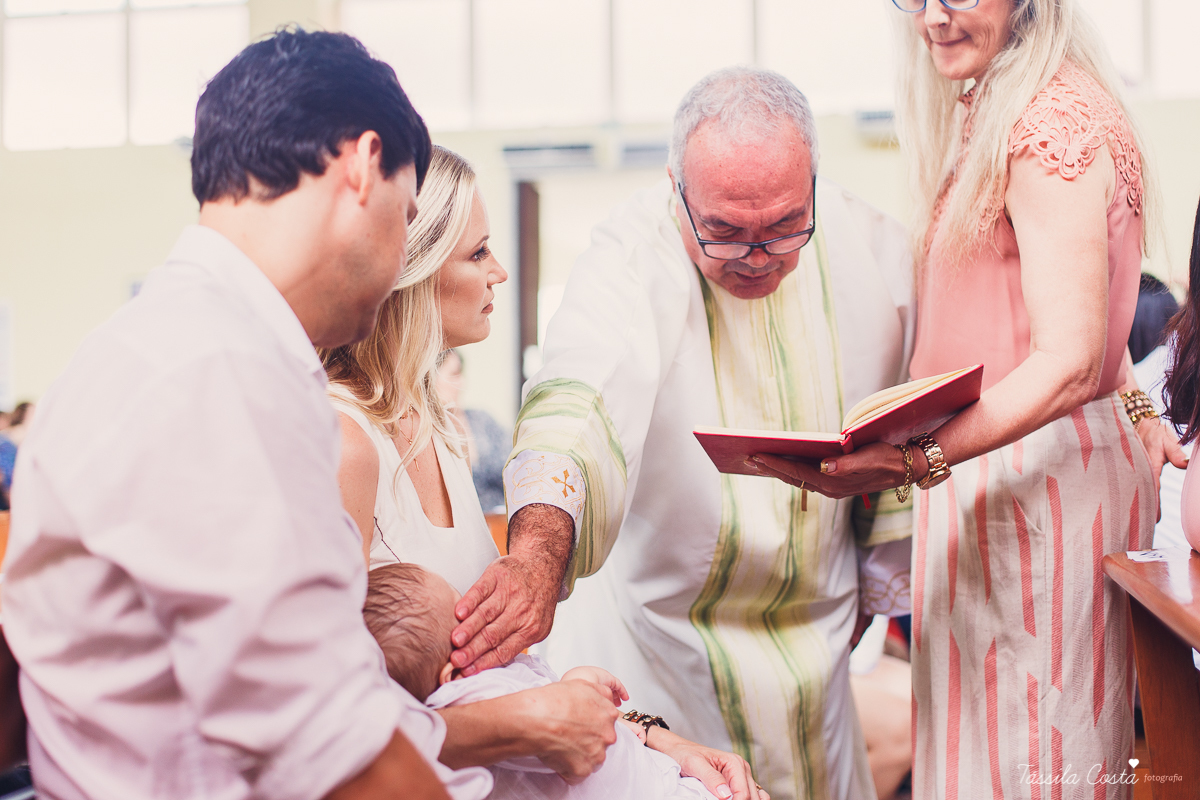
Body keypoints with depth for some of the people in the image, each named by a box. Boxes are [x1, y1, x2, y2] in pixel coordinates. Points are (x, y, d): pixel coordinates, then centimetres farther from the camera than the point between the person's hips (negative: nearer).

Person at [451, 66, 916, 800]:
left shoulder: (870, 247, -9)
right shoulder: (628, 264, -24)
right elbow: (580, 401, -44)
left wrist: (884, 581, 14)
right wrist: (540, 549, -63)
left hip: (816, 627, 4)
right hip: (662, 624, -3)